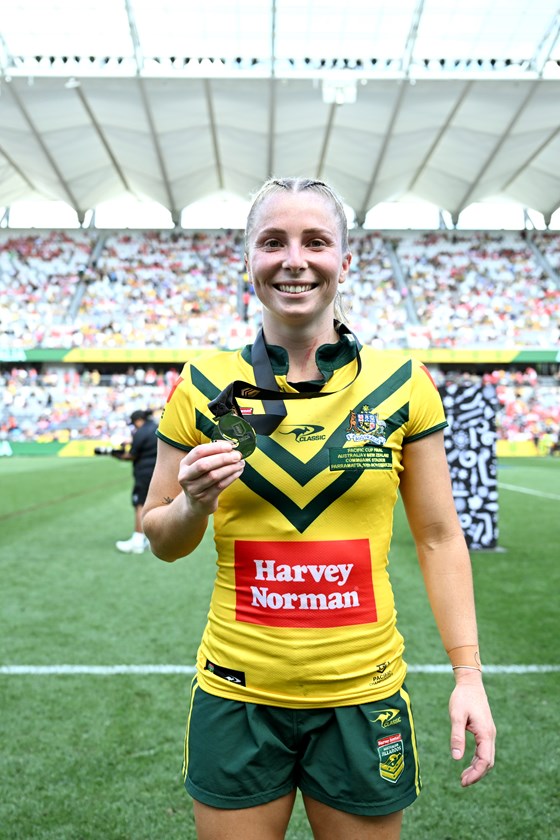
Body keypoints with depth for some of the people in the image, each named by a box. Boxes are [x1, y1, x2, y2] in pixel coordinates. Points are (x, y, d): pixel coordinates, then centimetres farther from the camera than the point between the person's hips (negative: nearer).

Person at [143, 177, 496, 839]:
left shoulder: (401, 384, -5)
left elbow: (439, 539, 1)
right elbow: (162, 541, 3)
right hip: (236, 694, 0)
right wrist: (194, 504, -18)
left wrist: (468, 673, -4)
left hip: (365, 694, 0)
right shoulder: (204, 387, -5)